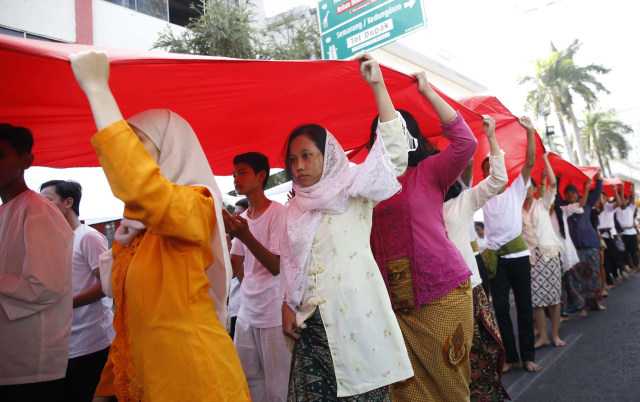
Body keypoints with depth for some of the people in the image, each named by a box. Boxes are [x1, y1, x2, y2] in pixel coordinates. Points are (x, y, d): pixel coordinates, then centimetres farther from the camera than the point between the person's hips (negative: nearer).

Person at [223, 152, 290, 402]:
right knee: (248, 380, 14)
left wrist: (245, 235, -28)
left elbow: (276, 266, -18)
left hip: (273, 316, -7)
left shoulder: (278, 213, -10)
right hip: (246, 313, 7)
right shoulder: (243, 217, 11)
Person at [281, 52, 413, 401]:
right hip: (312, 322, 4)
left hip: (356, 313, -4)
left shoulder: (352, 189, 1)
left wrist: (378, 86, -17)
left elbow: (394, 154, -14)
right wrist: (288, 307, 8)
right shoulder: (294, 208, 15)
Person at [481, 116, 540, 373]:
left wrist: (529, 131, -8)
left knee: (524, 306, 5)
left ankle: (528, 356, 15)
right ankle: (511, 356, 12)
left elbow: (529, 162, -1)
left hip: (518, 254, 0)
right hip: (495, 256, 0)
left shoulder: (516, 189, 10)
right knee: (501, 307, 1)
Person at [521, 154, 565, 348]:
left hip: (548, 254, -1)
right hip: (529, 256, 1)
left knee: (553, 295, 0)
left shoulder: (542, 204, 7)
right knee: (536, 297, -1)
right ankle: (543, 336, 6)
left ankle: (555, 334, 8)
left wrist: (545, 158, 0)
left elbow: (552, 183, -3)